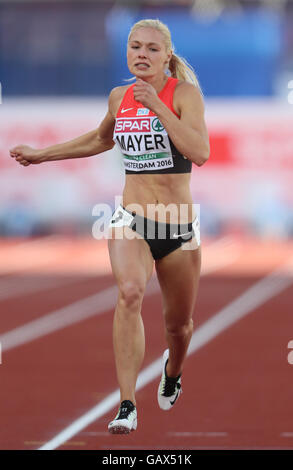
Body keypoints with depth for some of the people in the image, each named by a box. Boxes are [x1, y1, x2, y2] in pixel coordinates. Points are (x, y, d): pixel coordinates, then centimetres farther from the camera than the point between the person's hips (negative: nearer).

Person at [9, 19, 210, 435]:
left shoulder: (185, 93, -8)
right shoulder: (119, 97, 5)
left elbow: (200, 152, -24)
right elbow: (101, 139, 27)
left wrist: (158, 105, -25)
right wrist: (42, 154, 29)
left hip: (179, 227, -1)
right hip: (130, 219, 1)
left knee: (179, 322, 15)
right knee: (130, 292, -29)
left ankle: (172, 370, 53)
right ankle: (127, 407, -31)